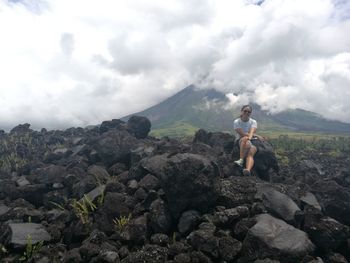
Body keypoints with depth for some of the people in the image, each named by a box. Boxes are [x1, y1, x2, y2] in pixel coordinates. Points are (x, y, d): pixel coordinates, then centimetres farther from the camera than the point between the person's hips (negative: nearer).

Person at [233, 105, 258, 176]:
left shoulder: (253, 122, 5)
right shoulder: (236, 122, 2)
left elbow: (252, 132, -16)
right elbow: (242, 134, -10)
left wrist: (249, 137, -38)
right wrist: (254, 135, -11)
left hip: (253, 141, 1)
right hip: (240, 141, -1)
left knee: (250, 154, -30)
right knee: (245, 140, -37)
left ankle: (248, 170, -54)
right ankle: (241, 160, -44)